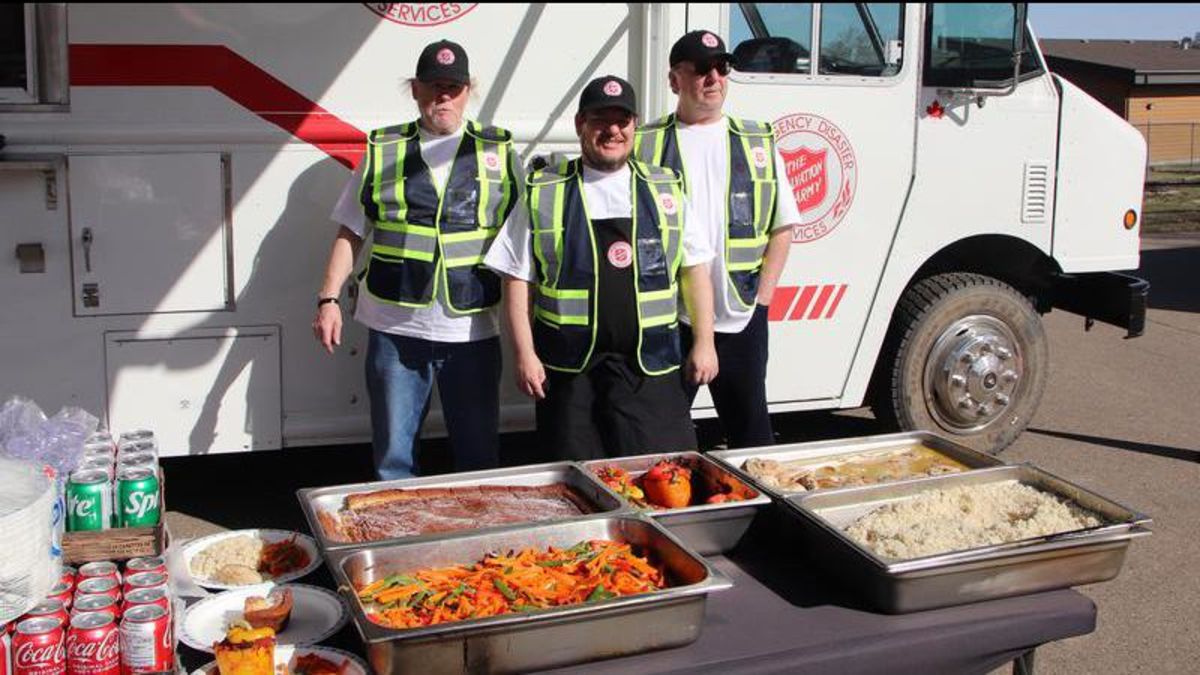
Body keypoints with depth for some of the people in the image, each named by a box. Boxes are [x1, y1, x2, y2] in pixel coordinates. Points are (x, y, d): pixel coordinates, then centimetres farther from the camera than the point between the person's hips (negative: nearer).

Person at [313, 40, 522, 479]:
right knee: (394, 456, 9)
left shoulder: (498, 152, 6)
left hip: (472, 329, 0)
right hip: (395, 327, 0)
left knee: (479, 455, 9)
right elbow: (351, 233, 9)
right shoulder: (384, 151, 6)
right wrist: (328, 299, 0)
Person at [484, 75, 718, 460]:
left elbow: (694, 269, 12)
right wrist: (524, 354, -3)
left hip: (650, 368, 1)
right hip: (569, 370, -1)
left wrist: (704, 342, 6)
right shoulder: (545, 194, 4)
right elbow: (517, 278, 3)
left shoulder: (665, 190, 10)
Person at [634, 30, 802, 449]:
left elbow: (782, 226, 9)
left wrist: (762, 297, 1)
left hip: (741, 320, 2)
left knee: (750, 430, 11)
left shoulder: (759, 143, 9)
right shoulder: (645, 146, 3)